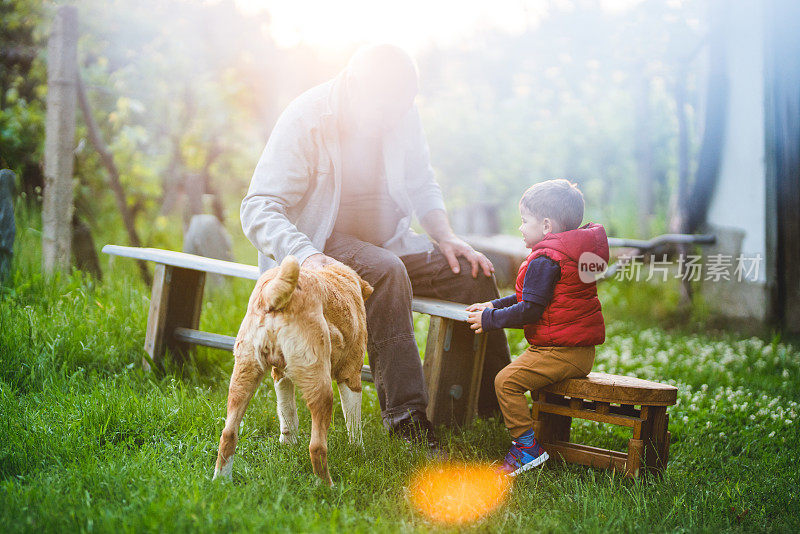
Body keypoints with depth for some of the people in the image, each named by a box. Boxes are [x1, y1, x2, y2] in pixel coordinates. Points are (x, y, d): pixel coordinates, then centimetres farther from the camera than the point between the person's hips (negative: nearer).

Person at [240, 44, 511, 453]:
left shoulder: (402, 114, -3)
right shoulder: (306, 119, -19)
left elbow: (422, 185, 10)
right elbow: (259, 208, -23)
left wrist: (446, 237, -8)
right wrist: (305, 254, -41)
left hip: (386, 242, 6)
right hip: (321, 246, -6)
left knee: (473, 272, -13)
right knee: (386, 270, -36)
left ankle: (498, 405, -4)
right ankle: (405, 414, -35)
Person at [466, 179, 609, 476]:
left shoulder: (544, 260, -15)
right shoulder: (567, 254, 19)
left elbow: (531, 310, -19)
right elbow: (533, 297, 26)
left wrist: (490, 319, -9)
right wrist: (495, 305, 23)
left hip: (560, 352, -11)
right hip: (581, 352, 11)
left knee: (506, 381, -16)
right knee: (527, 371, 28)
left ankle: (527, 445, -15)